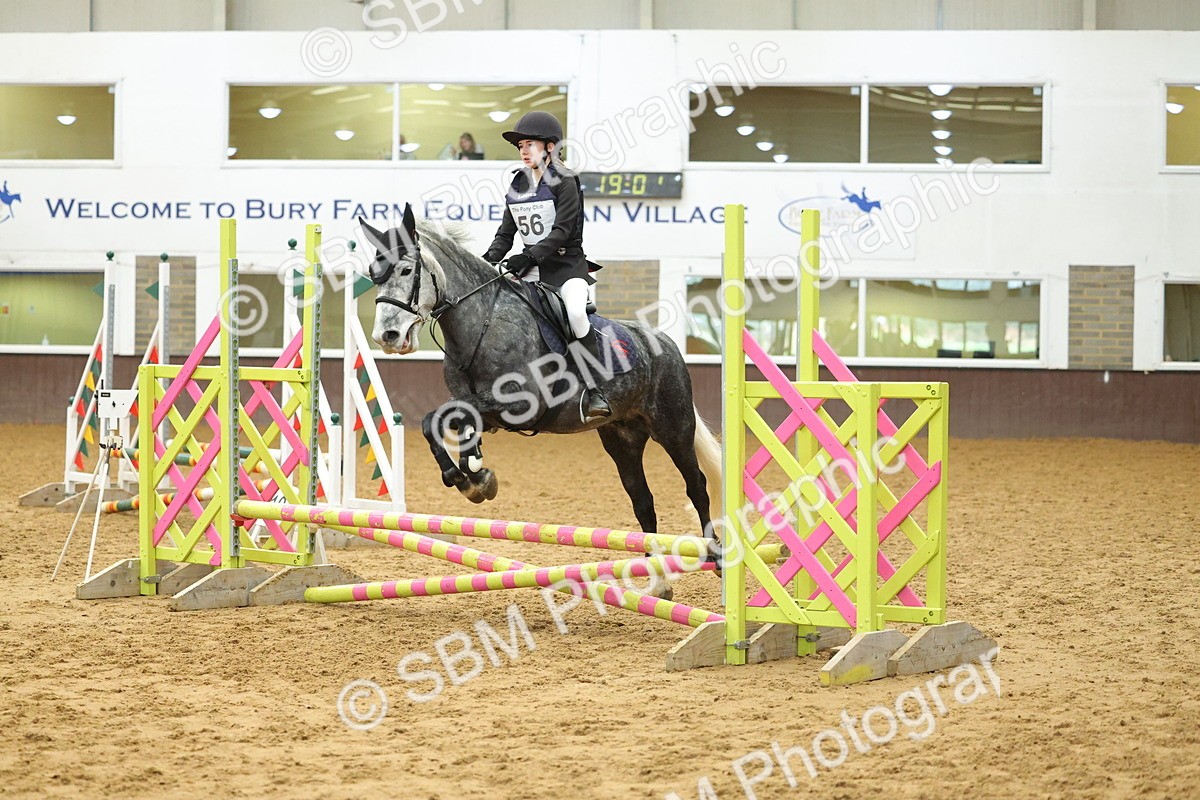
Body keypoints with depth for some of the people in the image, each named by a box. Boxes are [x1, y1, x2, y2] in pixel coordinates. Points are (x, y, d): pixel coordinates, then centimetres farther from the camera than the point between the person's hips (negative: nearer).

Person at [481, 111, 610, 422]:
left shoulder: (565, 183, -7)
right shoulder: (517, 187, 12)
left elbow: (561, 232, -17)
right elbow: (506, 233, 11)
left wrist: (529, 256, -29)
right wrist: (489, 259, -7)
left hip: (567, 264, -7)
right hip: (531, 268, 7)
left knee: (575, 312, -33)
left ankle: (596, 392, -30)